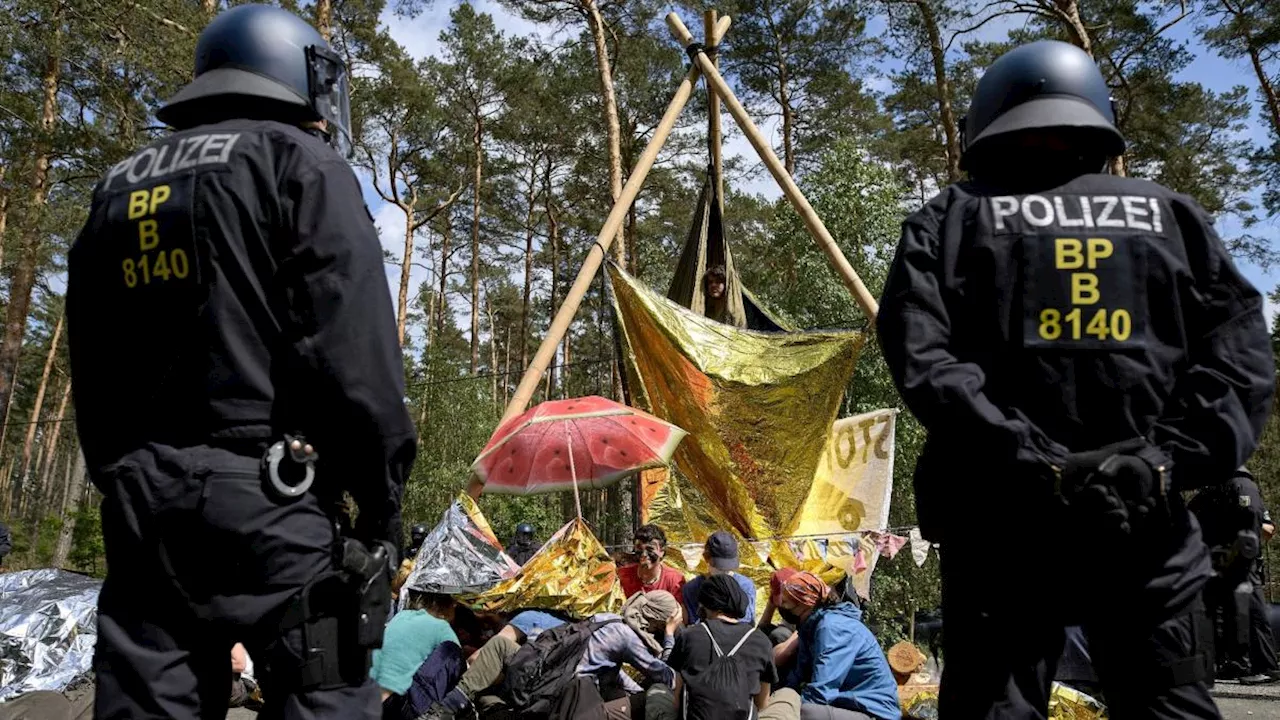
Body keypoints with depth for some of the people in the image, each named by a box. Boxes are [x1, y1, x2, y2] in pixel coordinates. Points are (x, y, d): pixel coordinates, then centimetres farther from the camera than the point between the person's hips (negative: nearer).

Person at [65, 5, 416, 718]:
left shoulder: (117, 190, 21)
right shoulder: (301, 163, 0)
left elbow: (91, 371, 20)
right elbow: (352, 346, -12)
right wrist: (384, 493, -7)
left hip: (141, 495, 7)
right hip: (267, 492, -7)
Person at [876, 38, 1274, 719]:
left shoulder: (945, 221, 7)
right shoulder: (1171, 215, 14)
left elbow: (922, 360, -8)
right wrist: (1167, 458, -6)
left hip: (999, 520, -1)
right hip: (1151, 528, 2)